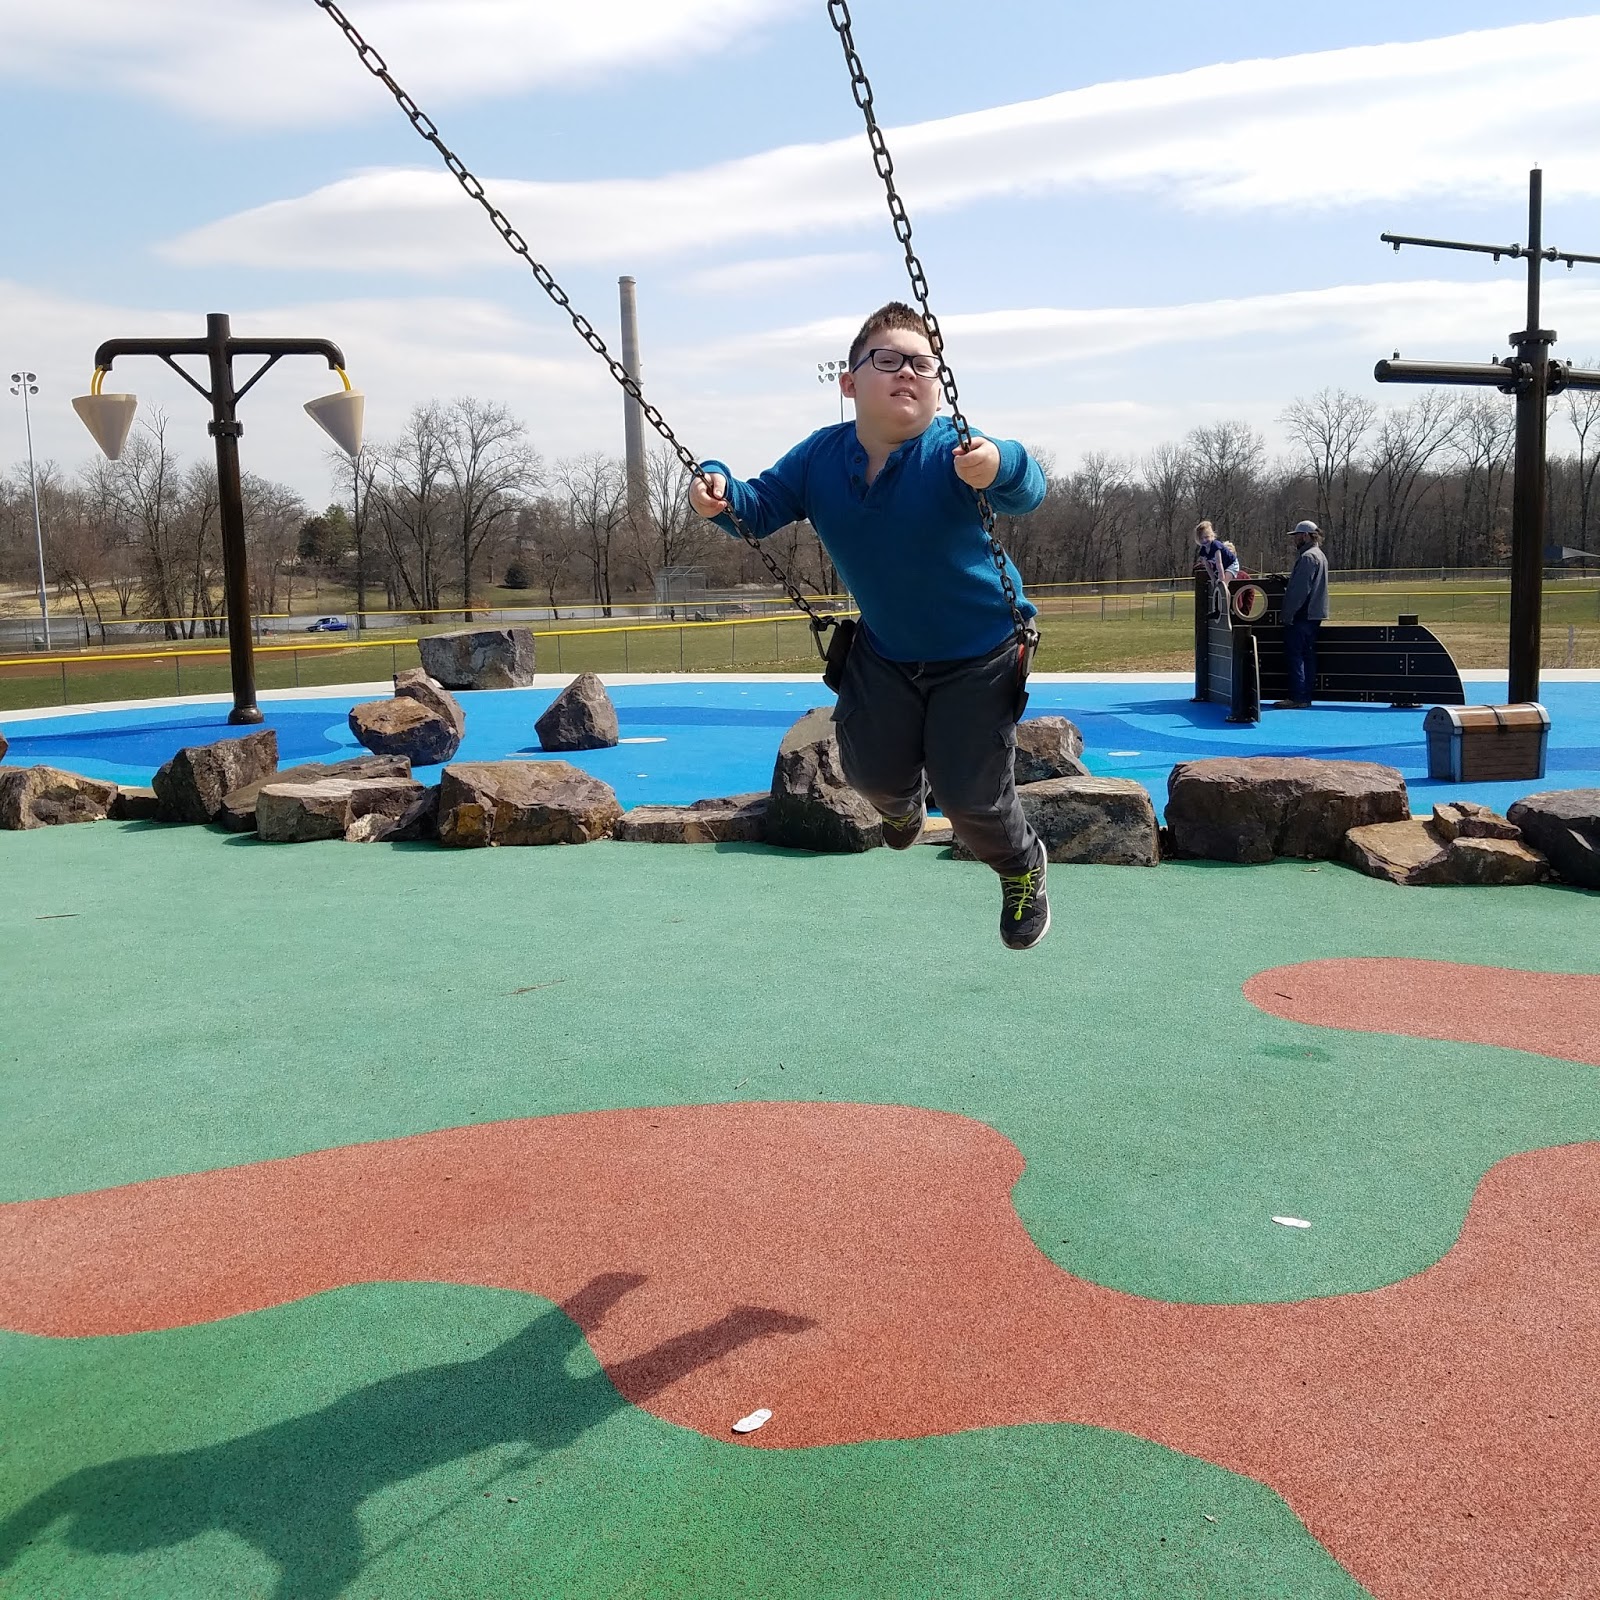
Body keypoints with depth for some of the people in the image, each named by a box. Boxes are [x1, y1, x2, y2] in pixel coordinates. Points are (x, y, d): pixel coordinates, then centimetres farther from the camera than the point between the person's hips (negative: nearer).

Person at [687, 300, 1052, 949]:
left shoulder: (953, 452, -27)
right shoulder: (820, 456, -13)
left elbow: (1025, 492, -43)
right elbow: (761, 507, -4)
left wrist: (998, 466, -67)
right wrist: (720, 490, -26)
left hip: (978, 652, -4)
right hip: (885, 648, 4)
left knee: (969, 795, -5)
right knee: (871, 768, 8)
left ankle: (1022, 867, 30)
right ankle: (903, 800, 49)